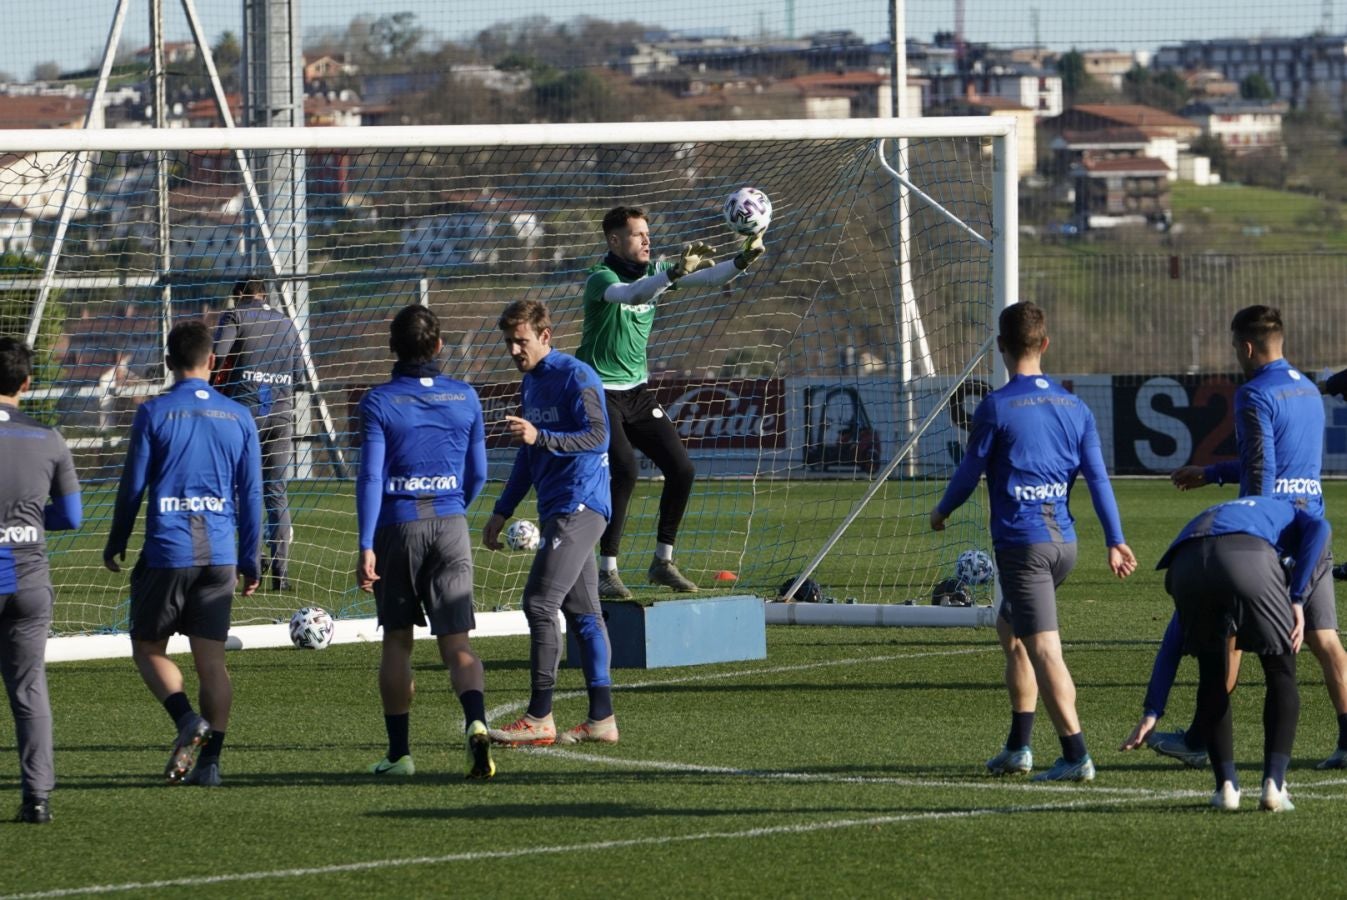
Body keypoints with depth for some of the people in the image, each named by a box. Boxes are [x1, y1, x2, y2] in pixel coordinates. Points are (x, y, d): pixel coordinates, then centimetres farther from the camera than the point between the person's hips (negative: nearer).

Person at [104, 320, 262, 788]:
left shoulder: (153, 414, -5)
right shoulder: (238, 417, 5)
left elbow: (133, 485, -2)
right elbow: (251, 494, 8)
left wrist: (115, 544, 11)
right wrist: (250, 561, 15)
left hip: (167, 552, -3)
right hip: (220, 556, 3)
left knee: (148, 646, 11)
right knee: (211, 659, 6)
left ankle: (187, 719, -12)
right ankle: (209, 761, 3)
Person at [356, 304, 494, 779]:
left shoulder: (379, 402, -6)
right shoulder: (464, 398, 4)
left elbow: (370, 476, -11)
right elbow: (477, 475, 10)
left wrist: (366, 546, -11)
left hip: (397, 526, -2)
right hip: (450, 525, 2)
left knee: (397, 641, 12)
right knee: (456, 642, -1)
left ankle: (399, 752, 15)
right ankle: (476, 721, -27)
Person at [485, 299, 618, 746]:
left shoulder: (575, 377, -11)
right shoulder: (532, 382, 18)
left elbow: (597, 437, -21)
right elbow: (528, 455, 26)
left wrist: (540, 436, -30)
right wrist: (502, 511, 26)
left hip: (579, 505, -10)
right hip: (558, 509, 10)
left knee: (540, 602, -15)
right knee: (582, 612, 8)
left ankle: (539, 719, -14)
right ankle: (601, 719, 9)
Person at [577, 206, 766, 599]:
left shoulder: (652, 272, 5)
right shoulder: (600, 279, -16)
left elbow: (710, 278, -1)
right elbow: (631, 294, -38)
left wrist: (743, 260, -21)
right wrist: (675, 273, -52)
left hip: (637, 391, 7)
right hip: (600, 393, -7)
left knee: (681, 470, 1)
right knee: (625, 471, -23)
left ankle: (662, 562, 16)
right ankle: (607, 572, -16)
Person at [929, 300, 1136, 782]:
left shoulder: (995, 407, -9)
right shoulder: (1074, 407, 8)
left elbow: (970, 472, -2)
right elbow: (1097, 476, 7)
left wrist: (941, 512, 17)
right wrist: (1115, 541, 9)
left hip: (1021, 541, -7)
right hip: (1064, 541, 7)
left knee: (1044, 649, -9)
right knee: (1011, 629, 24)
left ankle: (1076, 756, -17)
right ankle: (1018, 748, 24)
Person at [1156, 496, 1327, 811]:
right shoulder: (1289, 514, 39)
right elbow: (1319, 530, 9)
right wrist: (1297, 600, 7)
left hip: (1186, 564, 3)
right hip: (1248, 557, -3)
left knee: (1211, 679, 24)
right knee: (1281, 675, 15)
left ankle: (1226, 785, 16)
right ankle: (1273, 783, 6)